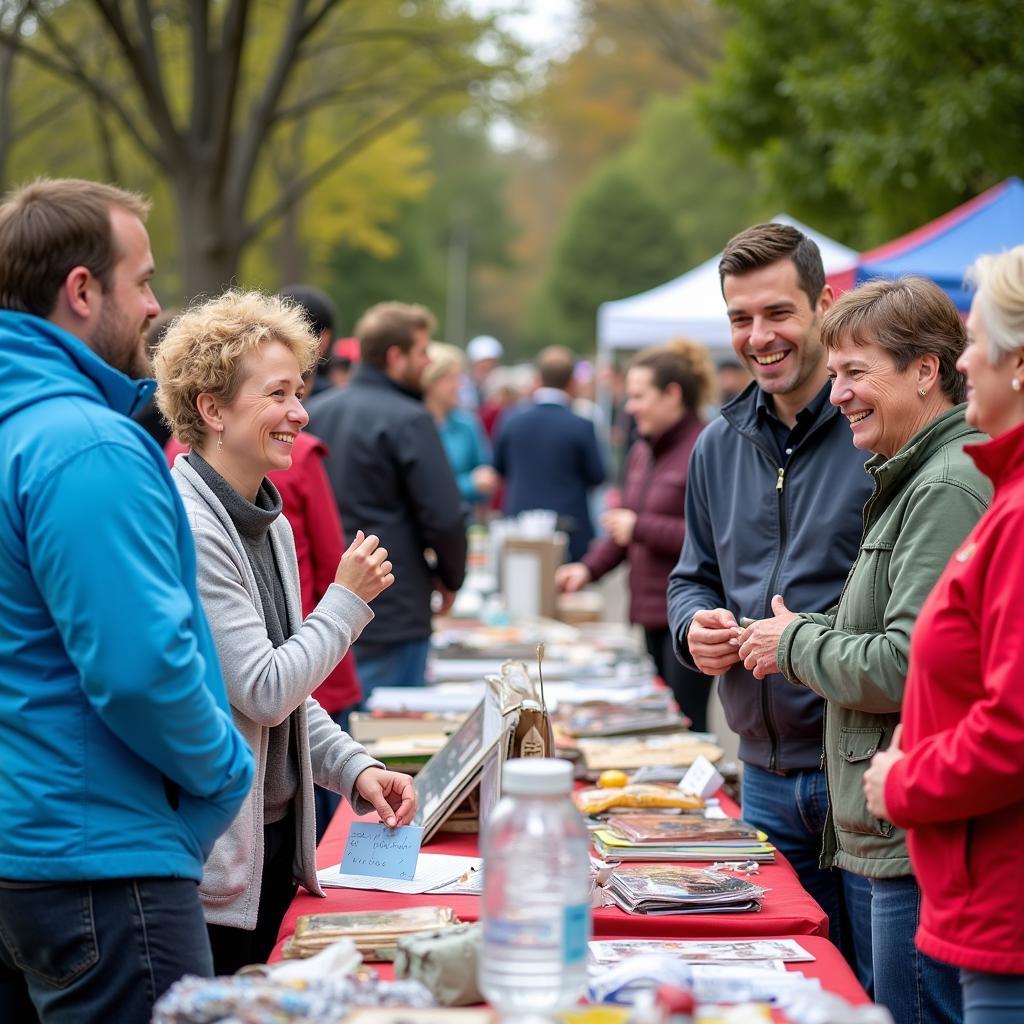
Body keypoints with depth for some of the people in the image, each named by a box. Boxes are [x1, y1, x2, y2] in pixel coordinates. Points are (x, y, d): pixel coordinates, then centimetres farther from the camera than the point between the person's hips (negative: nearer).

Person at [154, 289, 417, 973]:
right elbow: (265, 692, -20)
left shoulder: (271, 524, 11)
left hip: (276, 838, 9)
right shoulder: (187, 530, -19)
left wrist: (354, 767, 4)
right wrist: (348, 601, -9)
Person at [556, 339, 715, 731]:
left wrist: (640, 527, -16)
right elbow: (626, 524, 23)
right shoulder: (642, 452, 14)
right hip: (652, 610, 9)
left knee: (686, 726, -7)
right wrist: (589, 567, 8)